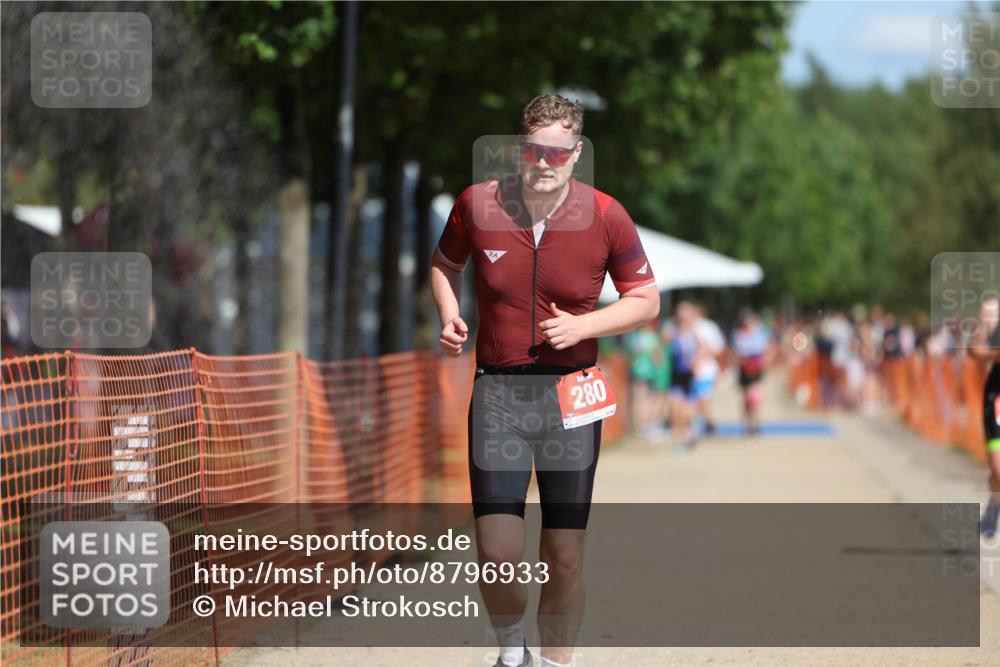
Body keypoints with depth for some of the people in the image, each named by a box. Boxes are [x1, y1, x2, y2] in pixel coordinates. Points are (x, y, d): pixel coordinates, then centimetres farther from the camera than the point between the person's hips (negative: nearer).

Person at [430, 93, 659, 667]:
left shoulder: (606, 217, -5)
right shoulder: (477, 205, -2)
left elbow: (647, 300, 4)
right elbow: (445, 263, 18)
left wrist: (582, 325, -12)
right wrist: (449, 317, -1)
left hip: (571, 396, 0)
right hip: (497, 390, 0)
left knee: (565, 556, 2)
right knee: (498, 555, -9)